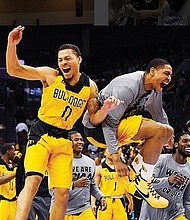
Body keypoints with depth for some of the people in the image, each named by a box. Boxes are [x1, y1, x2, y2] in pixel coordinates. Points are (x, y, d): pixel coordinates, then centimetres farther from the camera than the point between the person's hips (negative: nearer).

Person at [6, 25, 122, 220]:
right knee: (32, 182, -24)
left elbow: (94, 119, 8)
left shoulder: (90, 87, 2)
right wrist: (12, 44, -26)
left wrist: (106, 109, -14)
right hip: (41, 136, -4)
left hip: (63, 140, 4)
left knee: (63, 194, 0)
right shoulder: (51, 75, -6)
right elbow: (13, 70, -10)